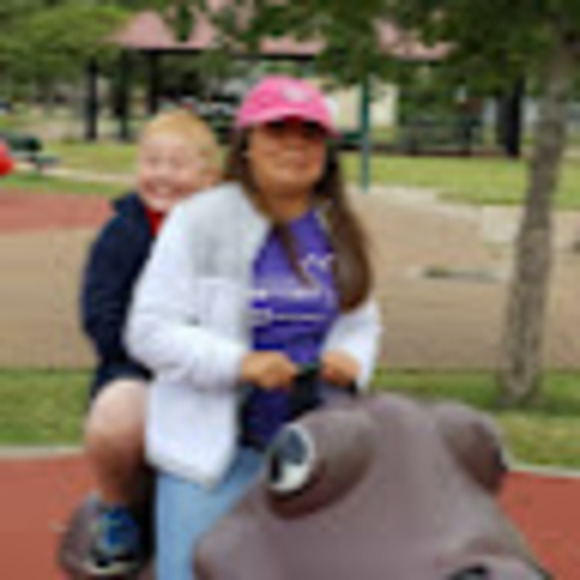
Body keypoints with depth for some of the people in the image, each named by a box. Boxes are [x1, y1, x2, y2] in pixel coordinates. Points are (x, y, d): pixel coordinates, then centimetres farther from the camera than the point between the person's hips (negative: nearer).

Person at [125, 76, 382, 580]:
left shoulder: (338, 233, 11)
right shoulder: (200, 223, -7)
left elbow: (362, 322, 19)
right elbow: (150, 331, -11)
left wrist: (351, 360, -5)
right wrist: (238, 363, -23)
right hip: (216, 448, -5)